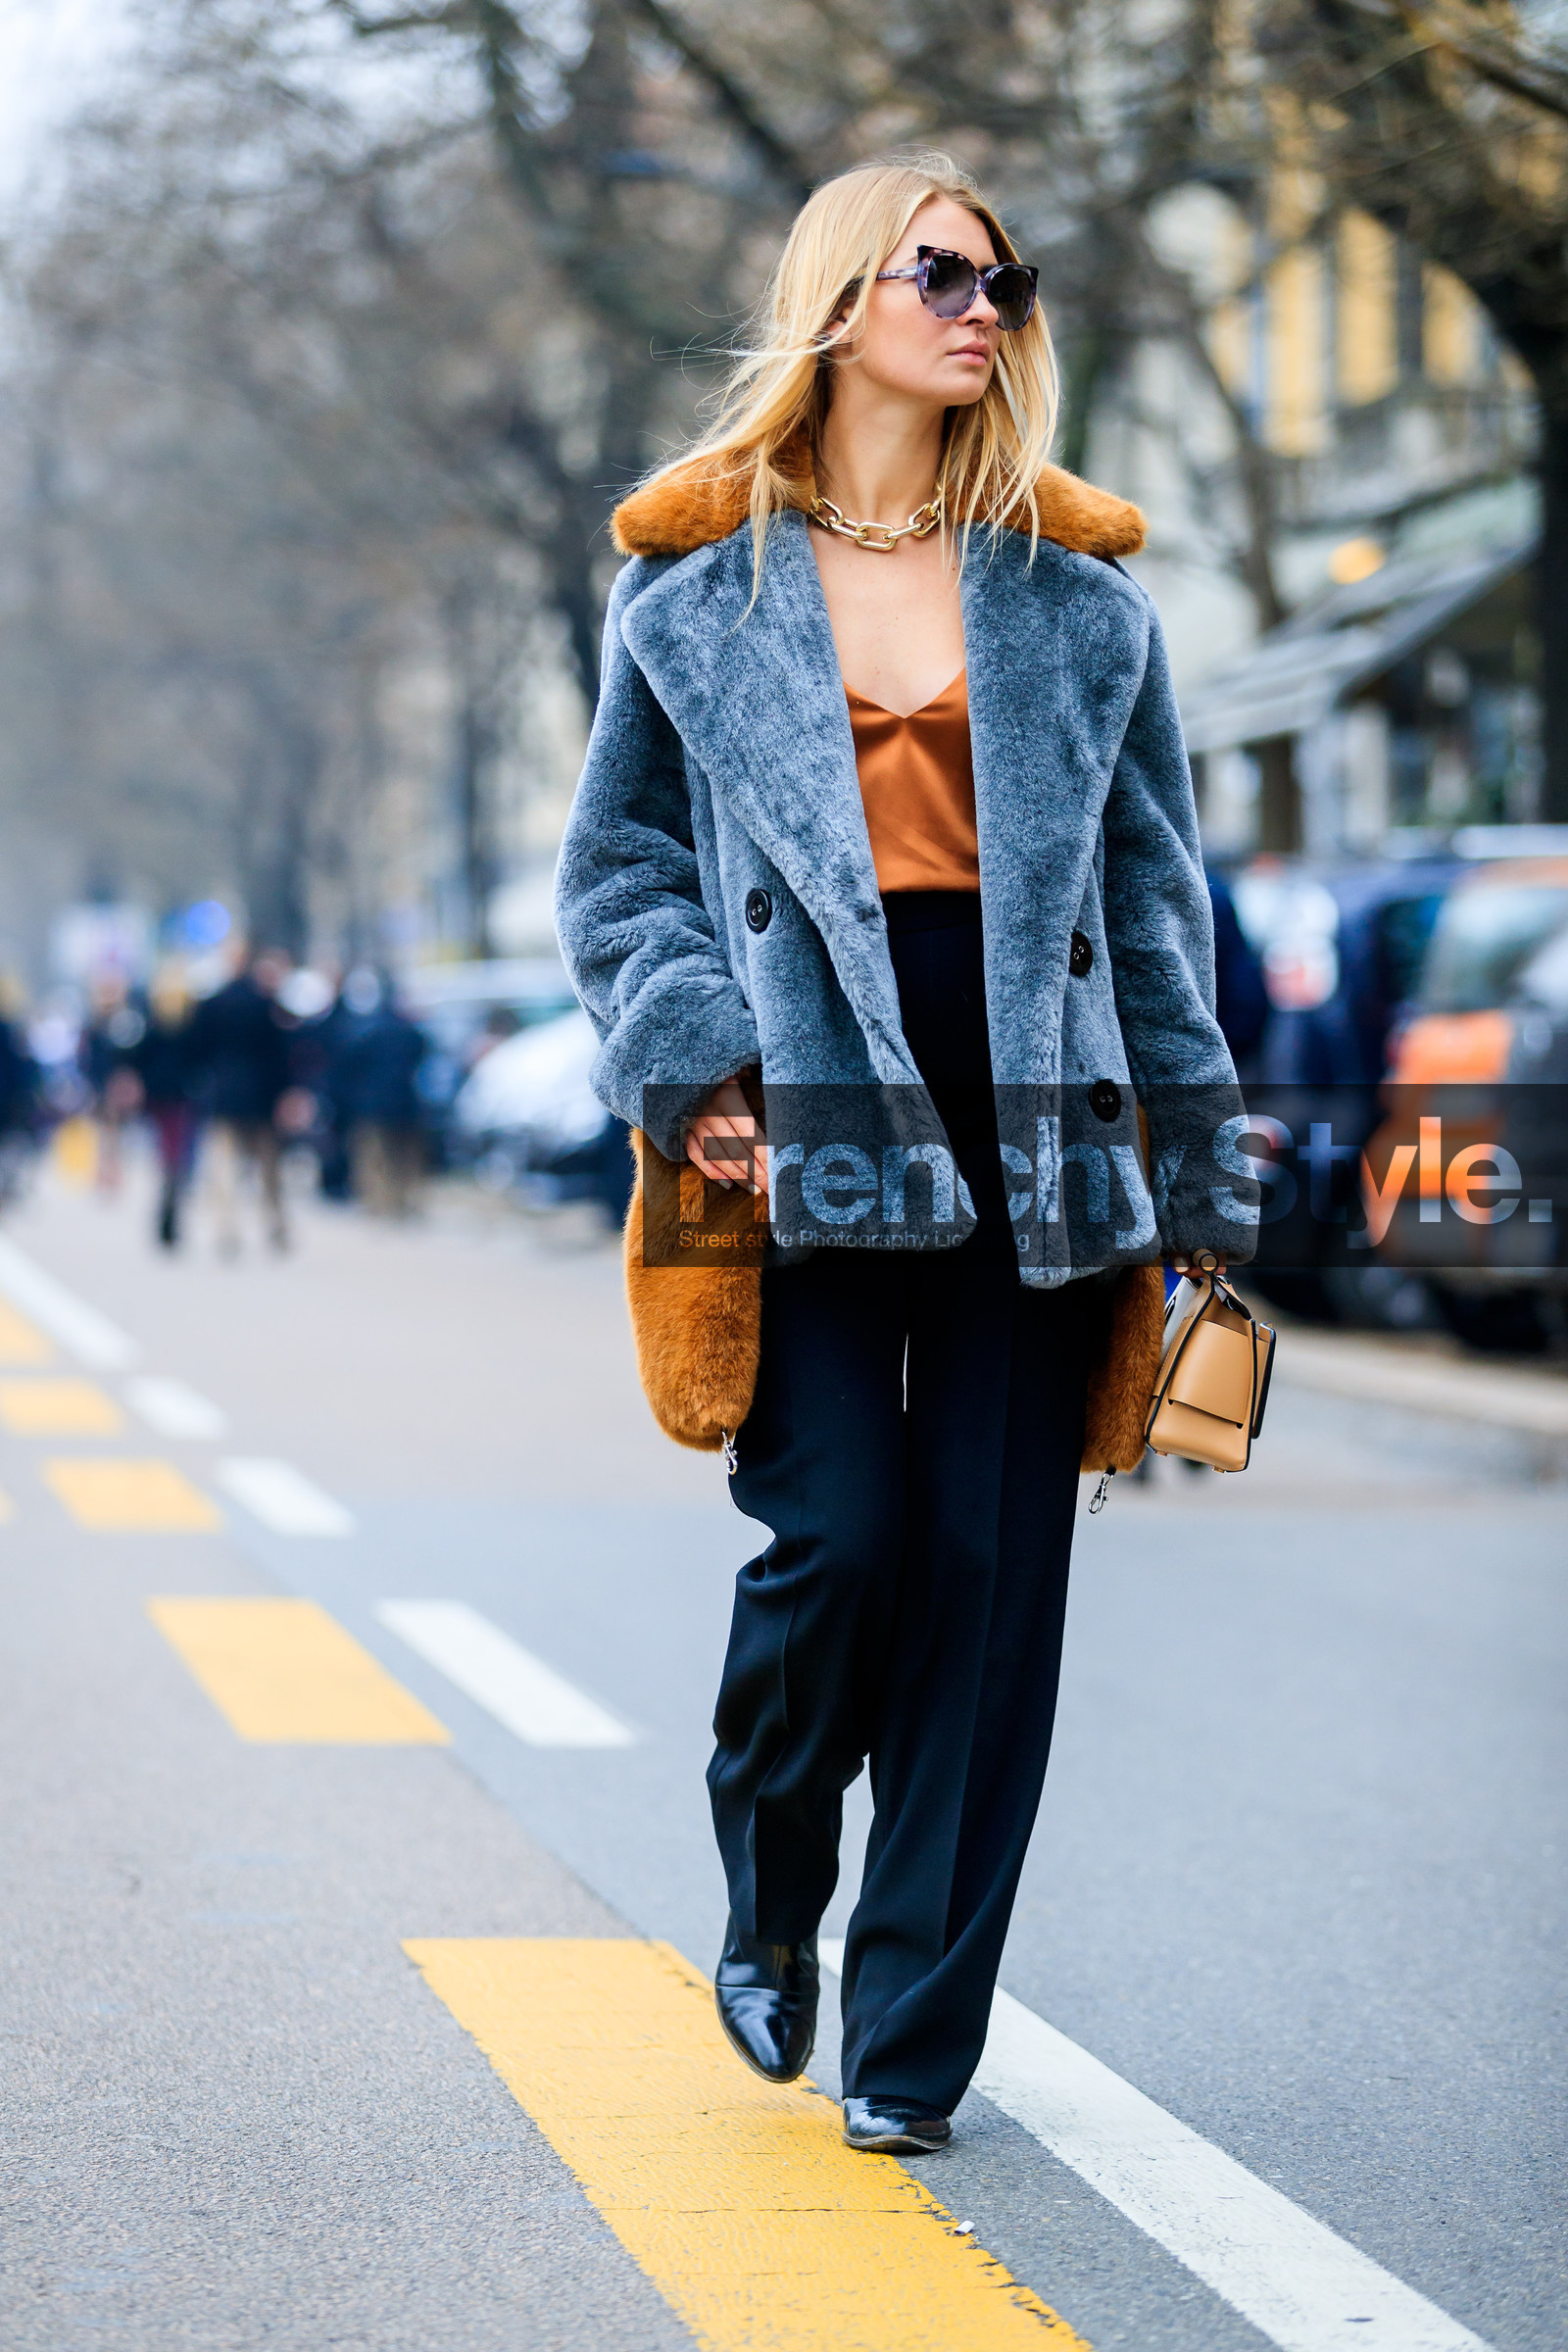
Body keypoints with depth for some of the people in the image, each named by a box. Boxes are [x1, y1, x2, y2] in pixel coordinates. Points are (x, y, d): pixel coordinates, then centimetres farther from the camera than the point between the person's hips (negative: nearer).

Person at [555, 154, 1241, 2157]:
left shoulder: (1078, 591, 13)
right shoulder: (696, 583, 8)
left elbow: (1152, 885, 13)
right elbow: (617, 862, 9)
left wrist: (1188, 1165, 8)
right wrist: (695, 1057, -8)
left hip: (1026, 1127, 2)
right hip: (807, 1125, -2)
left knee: (991, 1573, -1)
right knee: (838, 1536, -11)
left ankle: (912, 2032, 10)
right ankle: (769, 1902, 19)